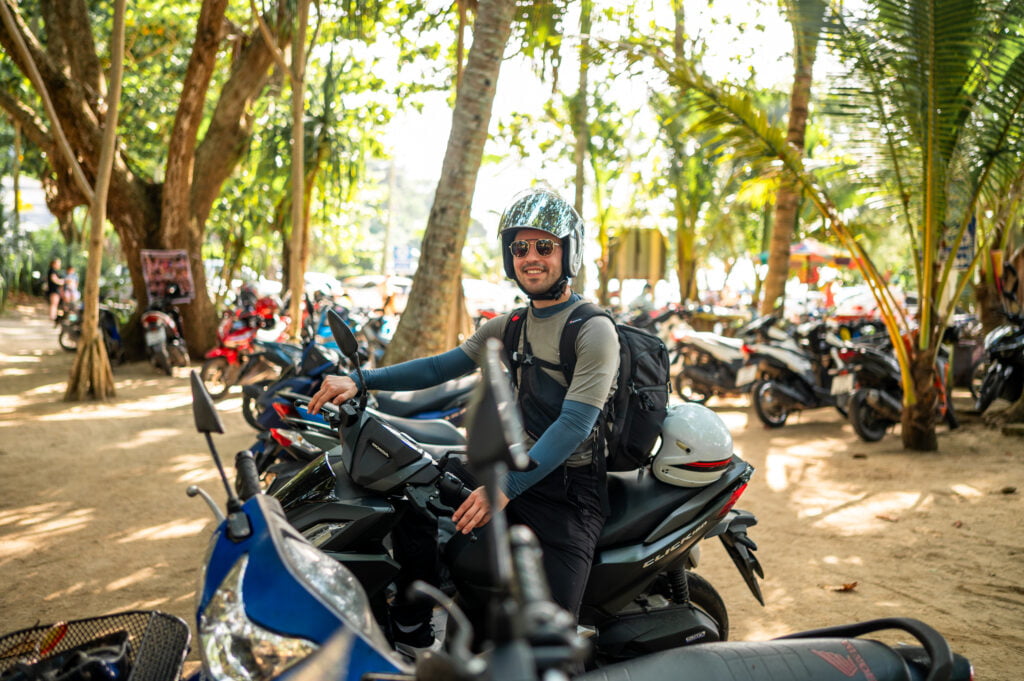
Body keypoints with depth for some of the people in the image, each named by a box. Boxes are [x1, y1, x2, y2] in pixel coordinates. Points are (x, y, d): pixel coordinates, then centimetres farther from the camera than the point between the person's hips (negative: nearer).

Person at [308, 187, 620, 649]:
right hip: (514, 469, 8)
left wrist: (507, 486, -33)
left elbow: (575, 423, -23)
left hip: (569, 490, -7)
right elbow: (442, 367, 9)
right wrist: (361, 381, -3)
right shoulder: (510, 327, 12)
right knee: (410, 505, 5)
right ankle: (412, 639, 20)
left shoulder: (594, 330, -13)